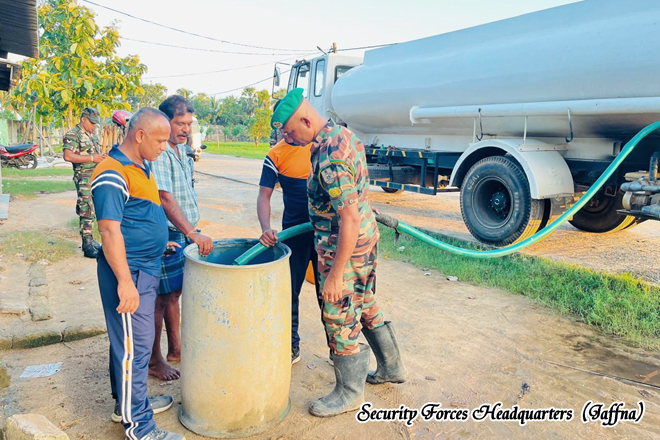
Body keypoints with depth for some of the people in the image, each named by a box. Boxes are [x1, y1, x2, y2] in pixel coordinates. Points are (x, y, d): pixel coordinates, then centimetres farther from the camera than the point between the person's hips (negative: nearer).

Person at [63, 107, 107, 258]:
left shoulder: (93, 135, 18)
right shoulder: (72, 135, -9)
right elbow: (68, 156, -20)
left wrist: (102, 157, 8)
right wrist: (92, 158, -21)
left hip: (97, 177, 9)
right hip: (84, 178, -9)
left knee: (92, 211, 13)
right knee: (87, 211, -9)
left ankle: (90, 240, 22)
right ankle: (87, 245, -6)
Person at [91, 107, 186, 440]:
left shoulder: (140, 167, 11)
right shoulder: (113, 175, -20)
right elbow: (109, 230, -25)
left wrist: (157, 242, 25)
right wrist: (125, 281, -27)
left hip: (146, 268, 10)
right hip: (128, 273, -10)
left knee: (130, 341, 20)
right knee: (134, 346, -1)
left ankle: (130, 402, 36)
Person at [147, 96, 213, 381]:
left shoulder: (181, 148, 10)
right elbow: (165, 198, -29)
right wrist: (193, 234, -34)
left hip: (184, 233, 9)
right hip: (165, 235, -9)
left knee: (174, 293, 18)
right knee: (161, 298, 2)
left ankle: (175, 349, 31)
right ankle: (154, 361, 16)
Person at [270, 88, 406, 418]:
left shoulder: (330, 159, -28)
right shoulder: (343, 134, 3)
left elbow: (350, 220, -29)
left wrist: (336, 273, -24)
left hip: (345, 247, -10)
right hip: (366, 238, 10)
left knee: (341, 319, 6)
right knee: (367, 307, 24)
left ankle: (349, 393, 24)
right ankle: (391, 368, 41)